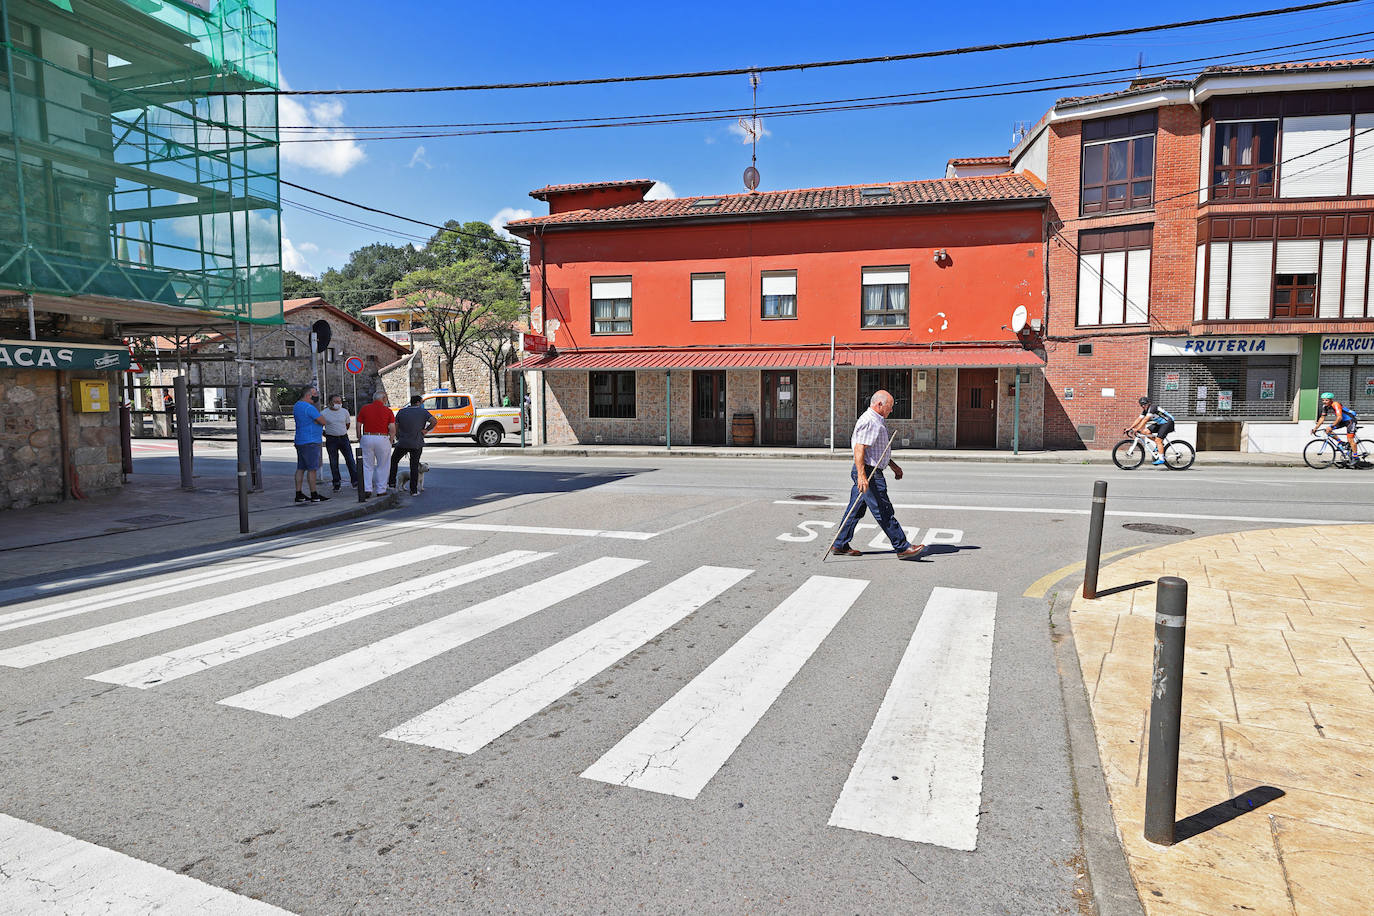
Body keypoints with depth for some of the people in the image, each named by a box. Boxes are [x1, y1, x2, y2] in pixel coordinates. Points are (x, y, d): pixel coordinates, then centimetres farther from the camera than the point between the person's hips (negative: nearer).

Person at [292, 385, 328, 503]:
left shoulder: (297, 405, 13)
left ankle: (299, 494, 12)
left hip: (299, 441, 10)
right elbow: (323, 421, -16)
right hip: (310, 442, -10)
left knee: (300, 468, 10)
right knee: (312, 469, -5)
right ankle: (314, 495, -2)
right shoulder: (309, 408, -17)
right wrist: (320, 415, 3)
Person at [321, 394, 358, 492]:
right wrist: (326, 435, 6)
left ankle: (355, 480, 1)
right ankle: (337, 483, 12)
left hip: (344, 438, 2)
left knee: (350, 460, -4)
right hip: (331, 440, -2)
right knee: (333, 462, 4)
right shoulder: (324, 413, -3)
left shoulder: (345, 412, 5)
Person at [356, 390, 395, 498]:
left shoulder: (364, 408, 4)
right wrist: (391, 440, 4)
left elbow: (358, 425, 4)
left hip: (367, 438, 2)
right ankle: (381, 490, 12)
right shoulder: (387, 410, -2)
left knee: (367, 466, 9)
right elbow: (392, 428, -9)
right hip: (382, 438, -1)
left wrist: (359, 439, 13)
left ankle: (367, 489, 0)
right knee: (382, 466, 10)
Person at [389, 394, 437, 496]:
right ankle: (414, 490, 4)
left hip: (402, 443, 1)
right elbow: (434, 421, -17)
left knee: (393, 461, 21)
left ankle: (391, 483, 19)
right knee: (414, 466, 5)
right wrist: (426, 430, -4)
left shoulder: (401, 412, 4)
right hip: (417, 444, -1)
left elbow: (396, 428, 4)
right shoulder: (423, 411, -2)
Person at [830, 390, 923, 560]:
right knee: (884, 512, -5)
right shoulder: (869, 421, -16)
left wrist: (893, 465, 29)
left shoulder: (878, 421, 20)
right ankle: (903, 548, 0)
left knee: (856, 510, 12)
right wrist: (862, 476, -30)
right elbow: (859, 449, -24)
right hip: (868, 473, -11)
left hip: (869, 472, 11)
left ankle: (840, 546, 16)